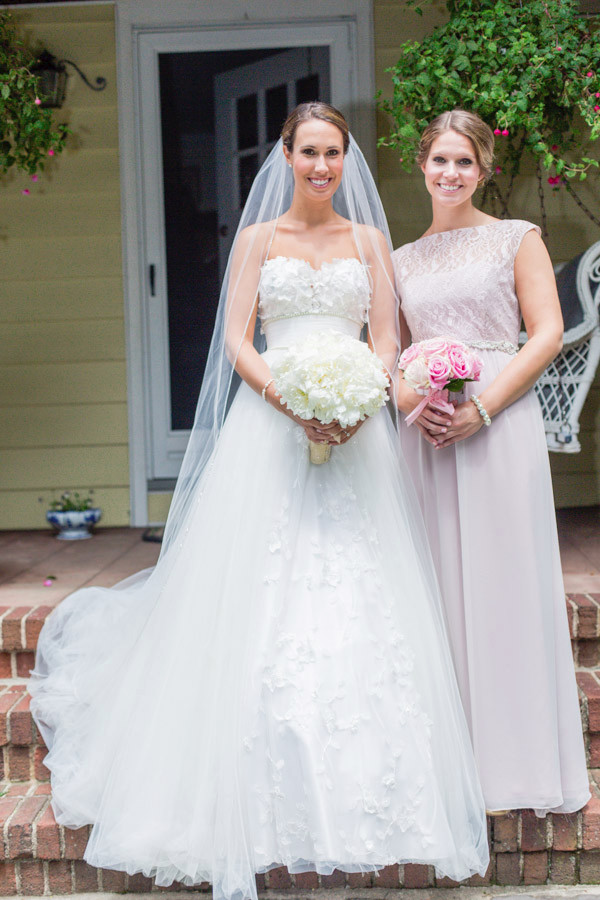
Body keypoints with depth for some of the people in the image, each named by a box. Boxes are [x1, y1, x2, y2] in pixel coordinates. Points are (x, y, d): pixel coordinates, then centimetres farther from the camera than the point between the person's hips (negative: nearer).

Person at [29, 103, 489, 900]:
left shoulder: (368, 238, 14)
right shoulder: (257, 238, 10)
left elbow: (387, 339, 7)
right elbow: (236, 341, 1)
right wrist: (292, 400, -16)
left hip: (354, 428, 1)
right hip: (270, 421, -1)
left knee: (357, 589, -3)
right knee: (262, 595, -5)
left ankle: (363, 792, 6)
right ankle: (264, 803, 4)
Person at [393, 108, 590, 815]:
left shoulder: (516, 238, 5)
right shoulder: (401, 261, 16)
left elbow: (547, 333, -3)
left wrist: (482, 407, -14)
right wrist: (413, 403, -5)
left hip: (501, 425, -4)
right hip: (428, 433, 4)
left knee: (504, 581, -3)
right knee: (439, 584, 4)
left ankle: (516, 757, 9)